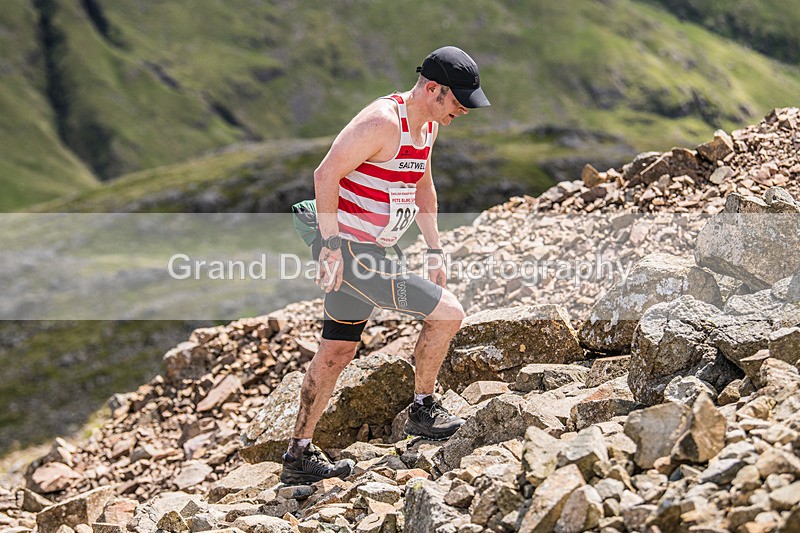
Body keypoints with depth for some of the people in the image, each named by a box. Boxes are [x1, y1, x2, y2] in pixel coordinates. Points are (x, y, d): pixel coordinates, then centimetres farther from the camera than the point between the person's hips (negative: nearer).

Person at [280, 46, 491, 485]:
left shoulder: (427, 124, 11)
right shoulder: (383, 121, -20)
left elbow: (422, 185, 24)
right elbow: (326, 174, -23)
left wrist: (434, 251, 21)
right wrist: (331, 246, -23)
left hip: (367, 252, 10)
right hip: (349, 251, -10)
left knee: (337, 351, 15)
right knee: (447, 312, -7)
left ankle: (299, 457, 24)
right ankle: (422, 411, 11)